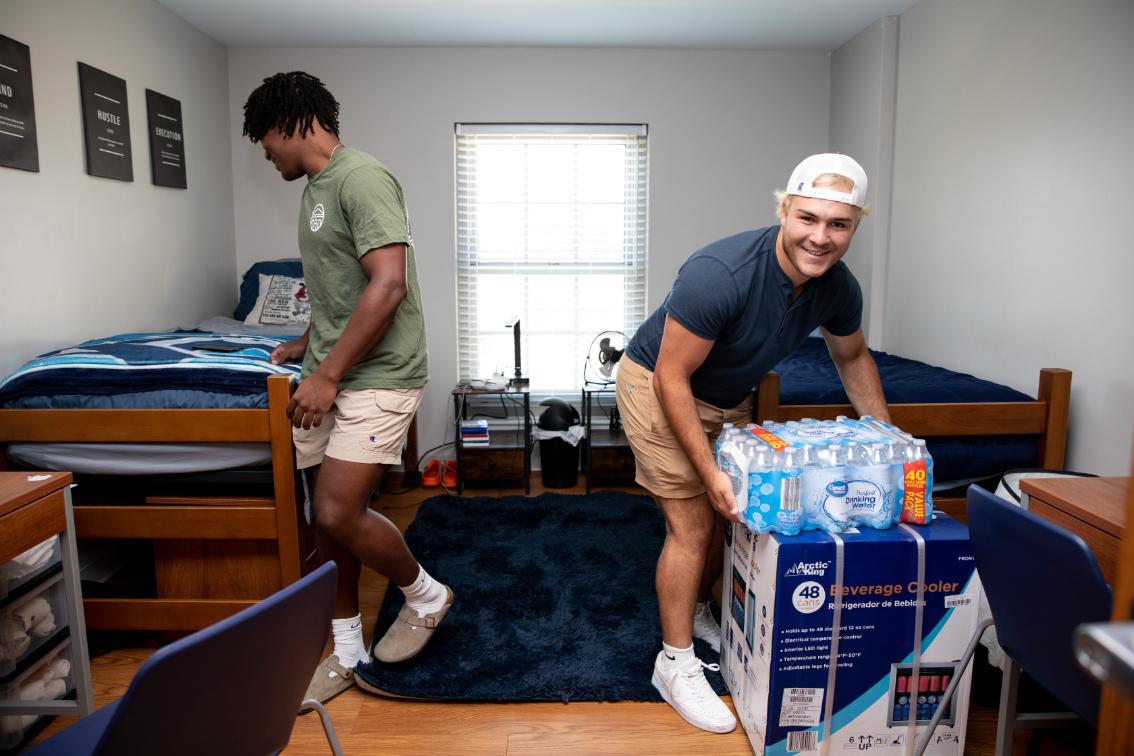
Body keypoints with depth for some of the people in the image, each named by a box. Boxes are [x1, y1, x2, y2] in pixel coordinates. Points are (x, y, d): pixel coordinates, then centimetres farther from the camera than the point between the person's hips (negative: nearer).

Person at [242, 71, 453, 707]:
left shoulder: (362, 178, -13)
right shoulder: (317, 188, 18)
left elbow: (388, 285, -23)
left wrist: (328, 374, -20)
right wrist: (306, 346, 34)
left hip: (377, 377, -9)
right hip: (329, 376, 9)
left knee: (339, 516, -13)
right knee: (330, 517, 9)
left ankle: (427, 595, 15)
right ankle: (347, 652, 24)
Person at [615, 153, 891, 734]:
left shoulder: (839, 289, -13)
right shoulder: (720, 273, -35)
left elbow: (853, 358, 9)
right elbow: (672, 378, -29)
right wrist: (709, 471, -29)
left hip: (729, 398, 7)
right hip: (656, 387, -7)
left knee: (732, 511, 14)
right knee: (692, 526, -7)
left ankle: (696, 612, 40)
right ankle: (675, 664, 10)